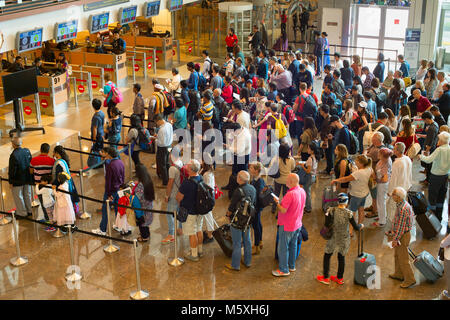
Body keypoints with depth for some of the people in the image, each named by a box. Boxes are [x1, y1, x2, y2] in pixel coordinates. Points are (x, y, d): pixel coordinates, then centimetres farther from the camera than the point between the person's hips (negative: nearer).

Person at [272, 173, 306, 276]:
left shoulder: (290, 194, -29)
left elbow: (283, 210, -27)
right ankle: (292, 266, 35)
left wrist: (277, 202, -11)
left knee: (283, 248, 4)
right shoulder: (302, 191, 0)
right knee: (293, 246, 22)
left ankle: (284, 270, 13)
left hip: (287, 226, -9)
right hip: (297, 224, 9)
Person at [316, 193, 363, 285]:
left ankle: (326, 278, 25)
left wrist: (326, 214, 2)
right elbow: (356, 228, -9)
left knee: (327, 256, 18)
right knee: (341, 257, 18)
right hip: (345, 239, 1)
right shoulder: (349, 213, -14)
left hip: (334, 238, -1)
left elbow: (327, 224, -16)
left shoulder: (331, 211, -15)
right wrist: (361, 225, 13)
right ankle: (340, 278, 32)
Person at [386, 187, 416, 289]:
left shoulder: (403, 209, -29)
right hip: (399, 233, 10)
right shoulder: (401, 204, 3)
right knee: (397, 255, 23)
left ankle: (410, 279, 12)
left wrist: (395, 239, -20)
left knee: (403, 259, 1)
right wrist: (392, 231, 22)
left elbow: (401, 227, -25)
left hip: (402, 235, -10)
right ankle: (399, 274, 38)